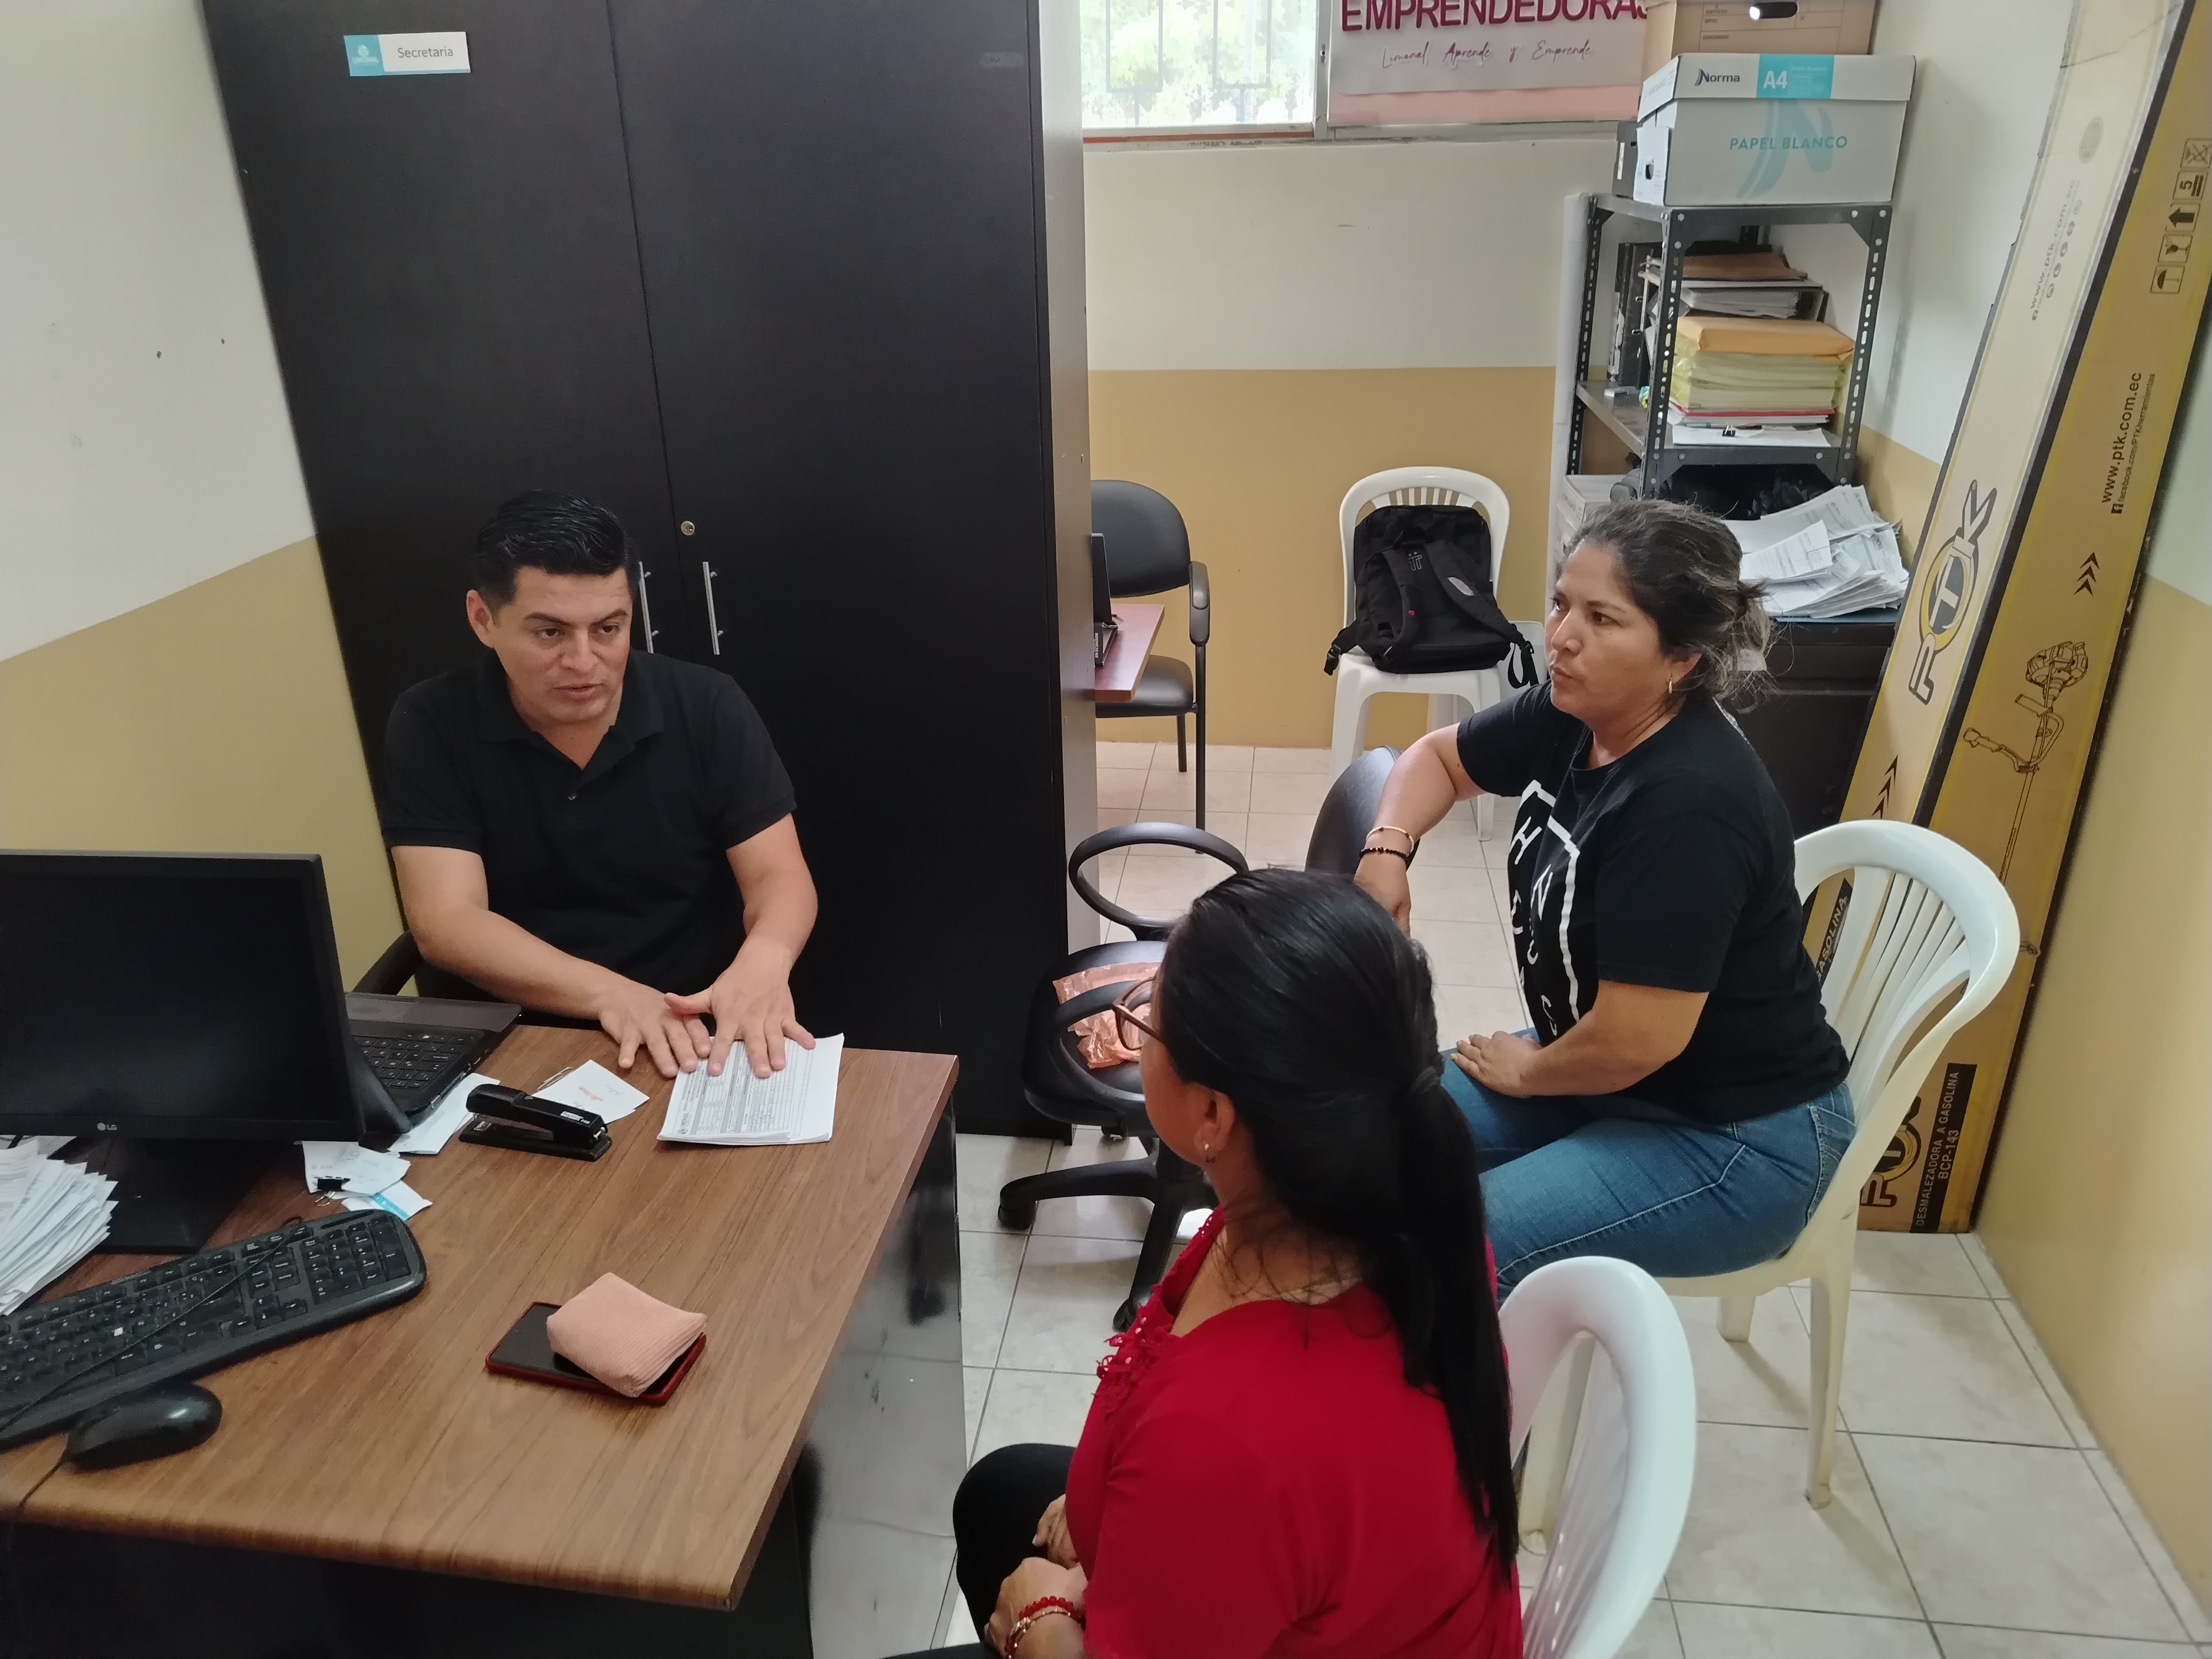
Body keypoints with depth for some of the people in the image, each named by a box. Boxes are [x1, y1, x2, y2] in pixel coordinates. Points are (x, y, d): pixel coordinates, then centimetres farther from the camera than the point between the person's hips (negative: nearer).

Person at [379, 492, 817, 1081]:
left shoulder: (706, 707, -5)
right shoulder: (432, 726, -7)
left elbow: (779, 876, -7)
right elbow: (446, 923, -14)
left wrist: (764, 961, -32)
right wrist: (611, 994, -31)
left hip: (696, 1041, 1)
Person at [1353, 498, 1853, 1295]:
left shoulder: (1689, 803, -30)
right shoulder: (1571, 717, -5)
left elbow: (1638, 1039, -29)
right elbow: (1438, 755, 14)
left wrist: (1527, 1073, -9)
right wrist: (1387, 848, -6)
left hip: (1739, 1138, -8)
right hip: (1600, 1068, 8)